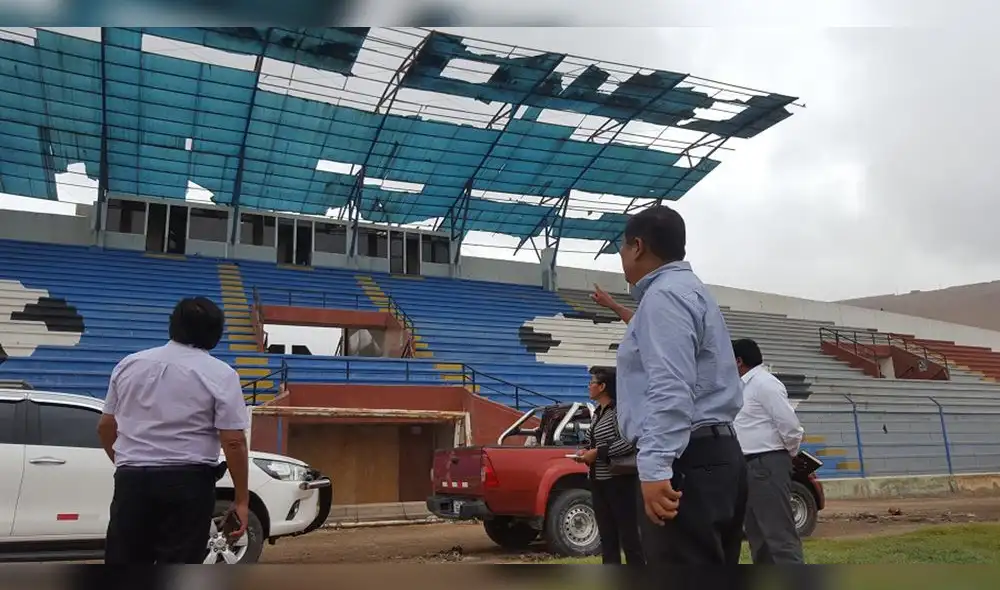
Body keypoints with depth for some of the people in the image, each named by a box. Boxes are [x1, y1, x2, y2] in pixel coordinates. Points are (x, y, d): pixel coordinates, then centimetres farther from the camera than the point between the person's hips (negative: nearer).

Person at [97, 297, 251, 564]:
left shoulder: (129, 364, 8)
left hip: (131, 479, 4)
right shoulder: (220, 374, -7)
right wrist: (241, 499, -6)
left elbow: (105, 426, 13)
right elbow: (233, 442, -12)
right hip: (188, 482, -4)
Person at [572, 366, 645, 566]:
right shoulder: (598, 412, 13)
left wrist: (598, 452, -19)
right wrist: (587, 452, 3)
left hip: (620, 480, -9)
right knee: (606, 534, 12)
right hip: (599, 480, 9)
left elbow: (630, 442, -23)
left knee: (628, 534, -3)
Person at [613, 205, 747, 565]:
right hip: (715, 453, 11)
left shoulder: (664, 295, -10)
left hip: (685, 461, -11)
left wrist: (656, 468, -27)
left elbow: (670, 389, -22)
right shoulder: (690, 290, 23)